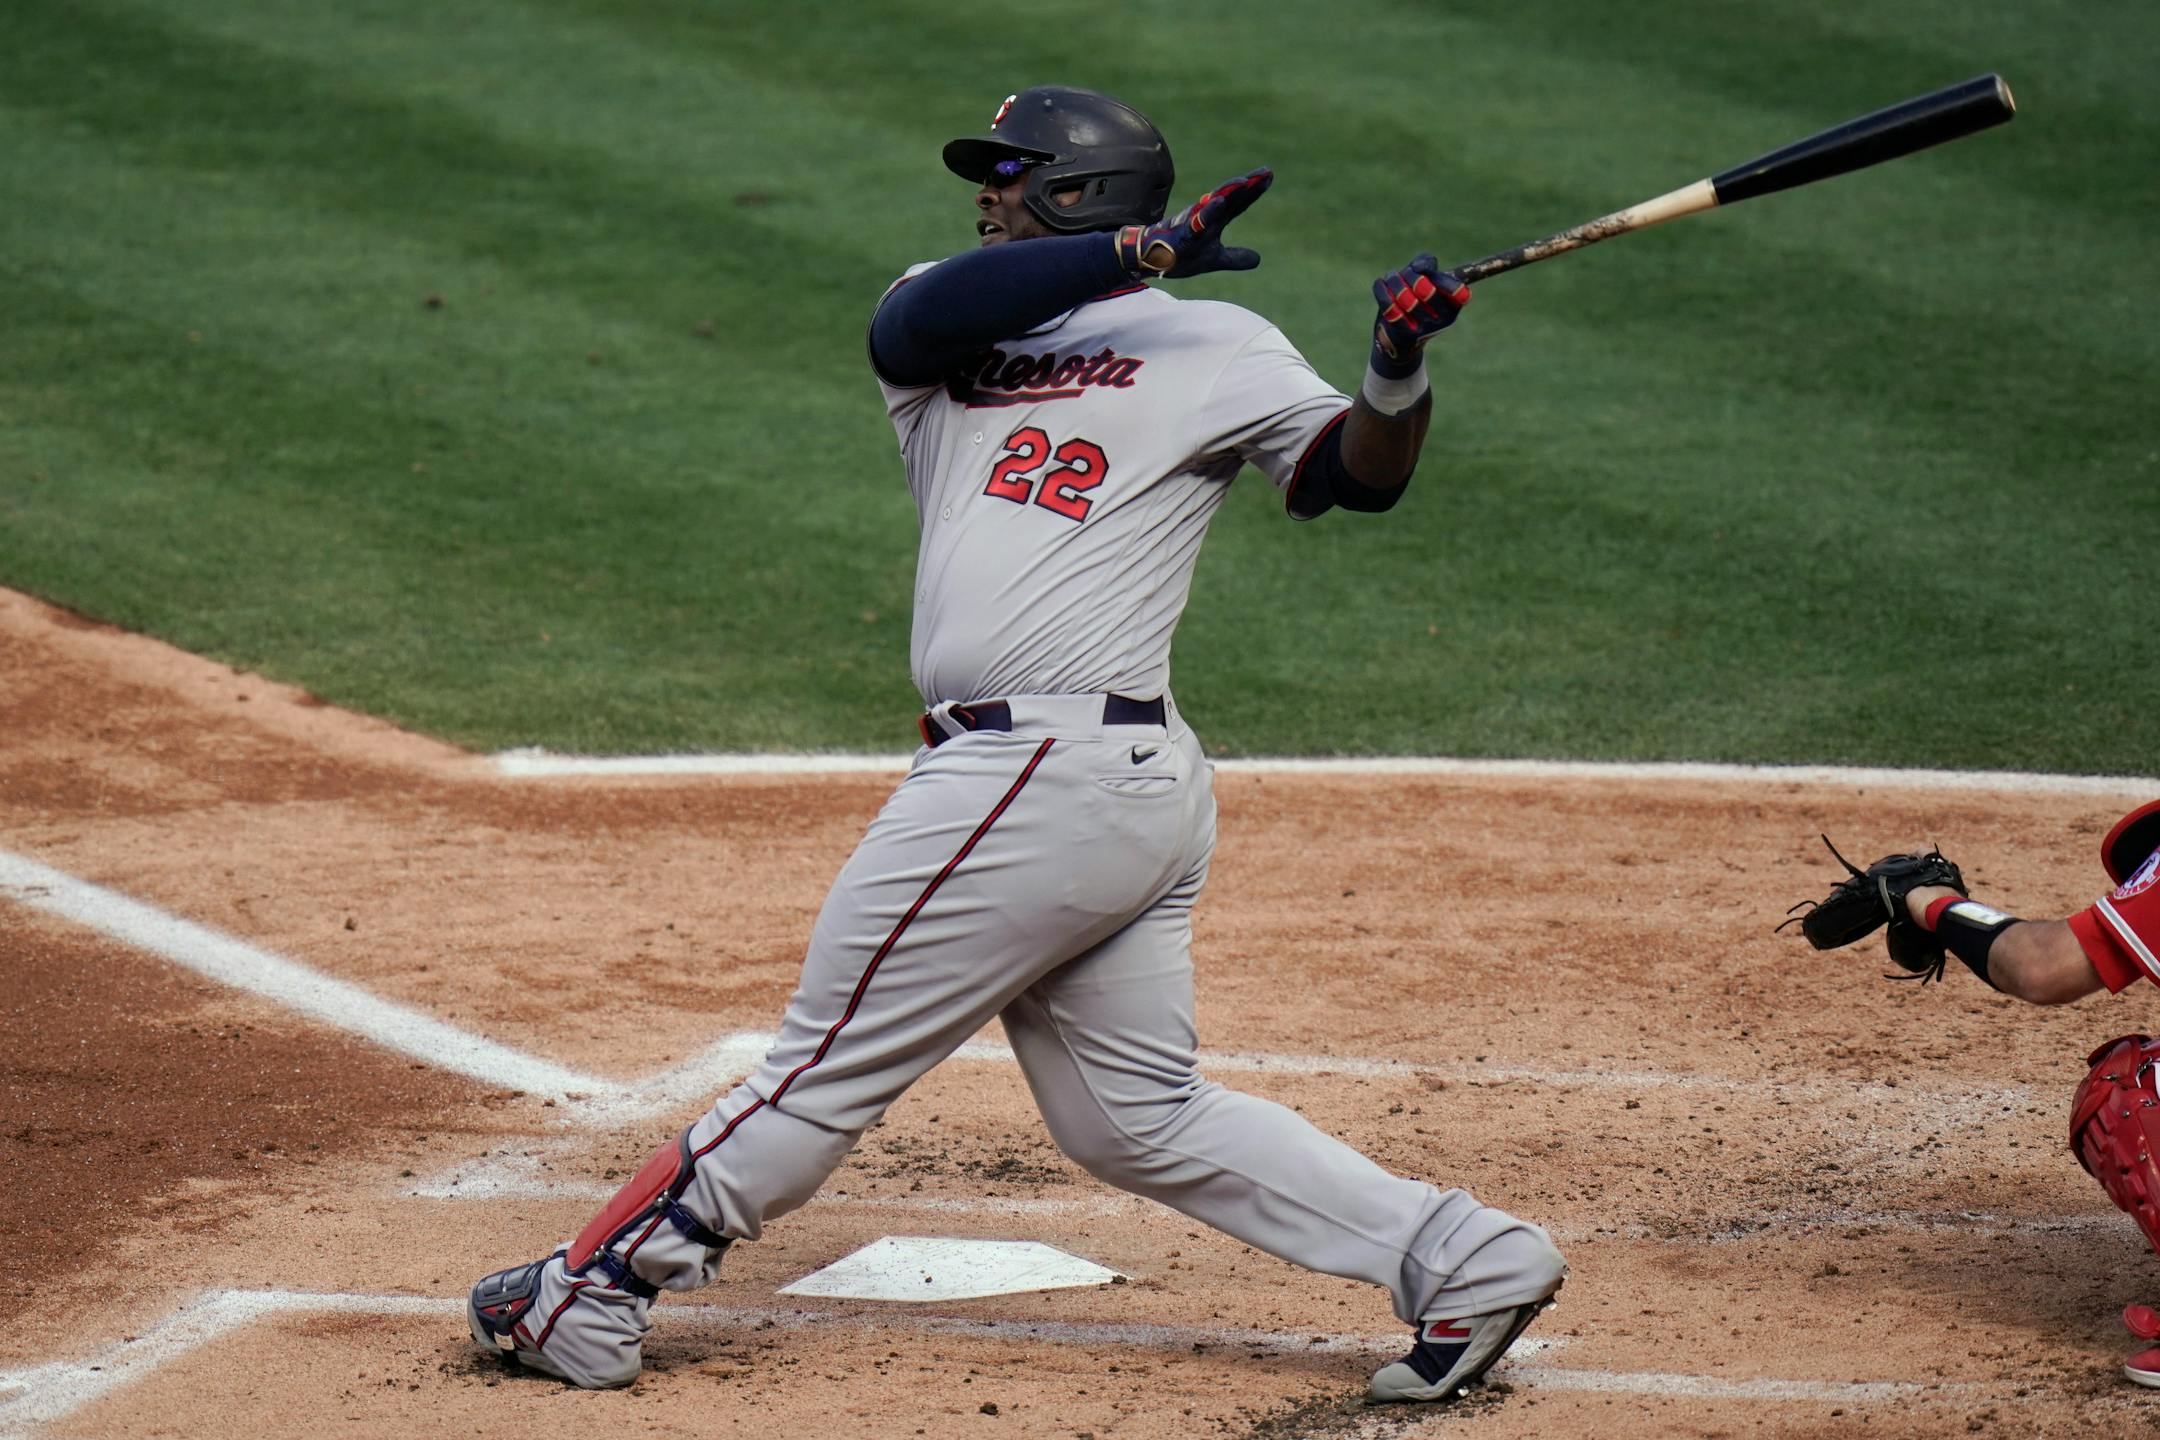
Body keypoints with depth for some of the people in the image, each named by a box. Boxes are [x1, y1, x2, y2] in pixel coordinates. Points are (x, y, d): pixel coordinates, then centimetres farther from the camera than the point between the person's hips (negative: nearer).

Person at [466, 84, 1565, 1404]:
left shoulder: (1211, 347, 2)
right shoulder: (946, 331, 19)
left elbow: (1362, 474, -6)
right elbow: (919, 315, -4)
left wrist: (1401, 370, -26)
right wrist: (1141, 249, -12)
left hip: (1052, 772, -8)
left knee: (831, 1066, 1)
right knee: (1140, 1117, 11)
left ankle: (591, 1298, 10)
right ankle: (1459, 1257, 10)